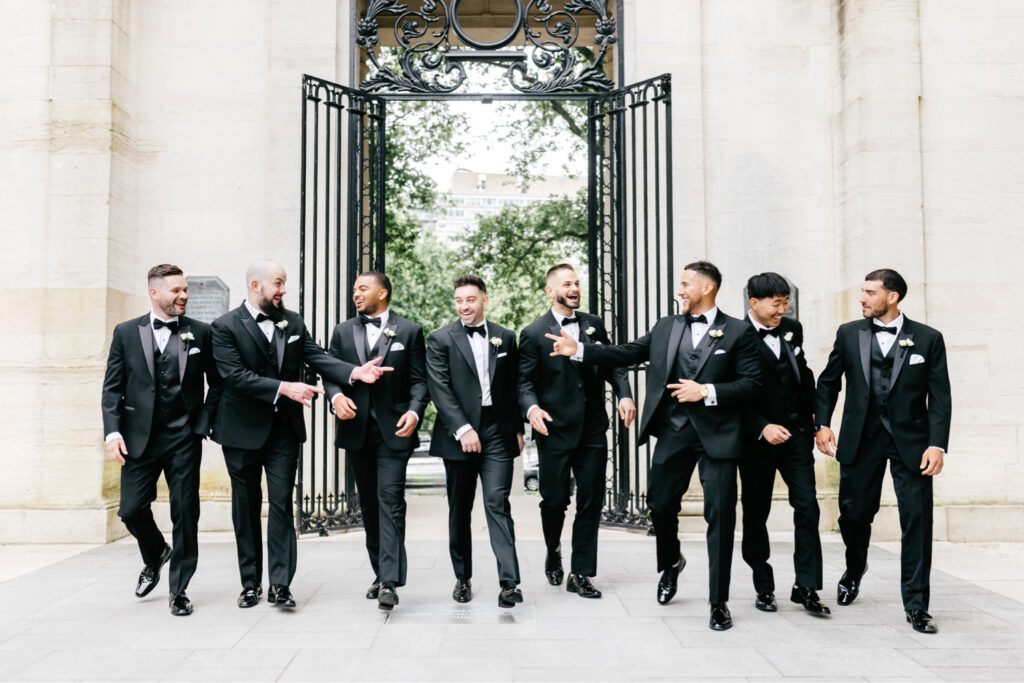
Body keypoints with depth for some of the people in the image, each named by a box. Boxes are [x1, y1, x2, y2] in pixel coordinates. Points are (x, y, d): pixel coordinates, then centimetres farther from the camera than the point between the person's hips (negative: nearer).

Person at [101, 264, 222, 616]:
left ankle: (178, 590, 15)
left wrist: (206, 422, -1)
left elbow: (217, 382, 8)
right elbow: (112, 386, 3)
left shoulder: (201, 333, 2)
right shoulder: (126, 332, 4)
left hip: (184, 438, -1)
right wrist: (113, 431, -6)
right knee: (131, 509, 4)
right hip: (139, 438, 1)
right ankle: (155, 556, 37)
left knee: (185, 514, 1)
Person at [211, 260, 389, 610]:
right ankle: (251, 583, 20)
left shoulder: (293, 321, 7)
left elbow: (317, 357, -1)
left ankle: (280, 584, 0)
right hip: (243, 430, -2)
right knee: (246, 506, 9)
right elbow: (235, 375, -17)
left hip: (284, 427, 3)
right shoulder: (226, 326, -7)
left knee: (281, 503, -2)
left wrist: (356, 371, -17)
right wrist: (284, 388, -24)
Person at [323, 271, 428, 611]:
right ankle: (380, 572, 24)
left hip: (393, 430, -4)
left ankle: (390, 581, -13)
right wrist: (336, 396, -12)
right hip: (357, 429, 4)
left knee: (391, 501, -11)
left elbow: (420, 380, -1)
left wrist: (414, 411, -17)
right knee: (369, 504, 12)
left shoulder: (409, 331, 3)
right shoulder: (343, 331, 12)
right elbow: (330, 373, 9)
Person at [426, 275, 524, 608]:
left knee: (498, 503, -8)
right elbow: (440, 389, -8)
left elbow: (514, 385, 13)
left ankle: (509, 582, -9)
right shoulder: (441, 340, 0)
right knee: (460, 510, 9)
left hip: (498, 432, 1)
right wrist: (462, 429, -16)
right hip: (459, 434, -1)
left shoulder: (505, 337, 10)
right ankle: (463, 578, 23)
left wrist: (518, 428, 8)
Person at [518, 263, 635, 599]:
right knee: (554, 500, 4)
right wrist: (531, 407, -23)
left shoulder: (593, 324, 10)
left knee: (591, 502, 5)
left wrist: (624, 394, -4)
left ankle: (581, 574, 17)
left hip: (593, 430, 4)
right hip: (555, 431, -3)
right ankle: (553, 553, 35)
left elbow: (612, 364, 13)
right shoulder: (534, 333, -2)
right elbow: (524, 381, -5)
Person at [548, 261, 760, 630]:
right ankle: (671, 563, 40)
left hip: (717, 433, -3)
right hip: (673, 431, 4)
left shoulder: (738, 332, 0)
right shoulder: (666, 327, 13)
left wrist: (707, 392, -15)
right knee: (660, 504, 9)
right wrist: (578, 350, 0)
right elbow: (629, 352, 9)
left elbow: (751, 383, -5)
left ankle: (719, 601, 10)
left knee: (720, 515, -1)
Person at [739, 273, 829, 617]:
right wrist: (762, 427, -24)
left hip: (795, 433, 4)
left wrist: (812, 414, 17)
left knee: (807, 507, -3)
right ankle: (764, 588, 21)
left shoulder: (792, 329, 6)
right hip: (756, 438, -4)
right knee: (756, 514, 6)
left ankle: (806, 588, 7)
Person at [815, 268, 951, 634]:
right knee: (854, 512, 8)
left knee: (917, 519, -3)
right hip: (861, 438, 2)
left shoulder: (928, 339, 0)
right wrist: (822, 424, 1)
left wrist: (937, 444, -11)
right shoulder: (849, 333, 5)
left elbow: (940, 398, -2)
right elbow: (828, 382, 11)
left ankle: (916, 605, 8)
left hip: (911, 440, -1)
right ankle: (854, 570, 39)